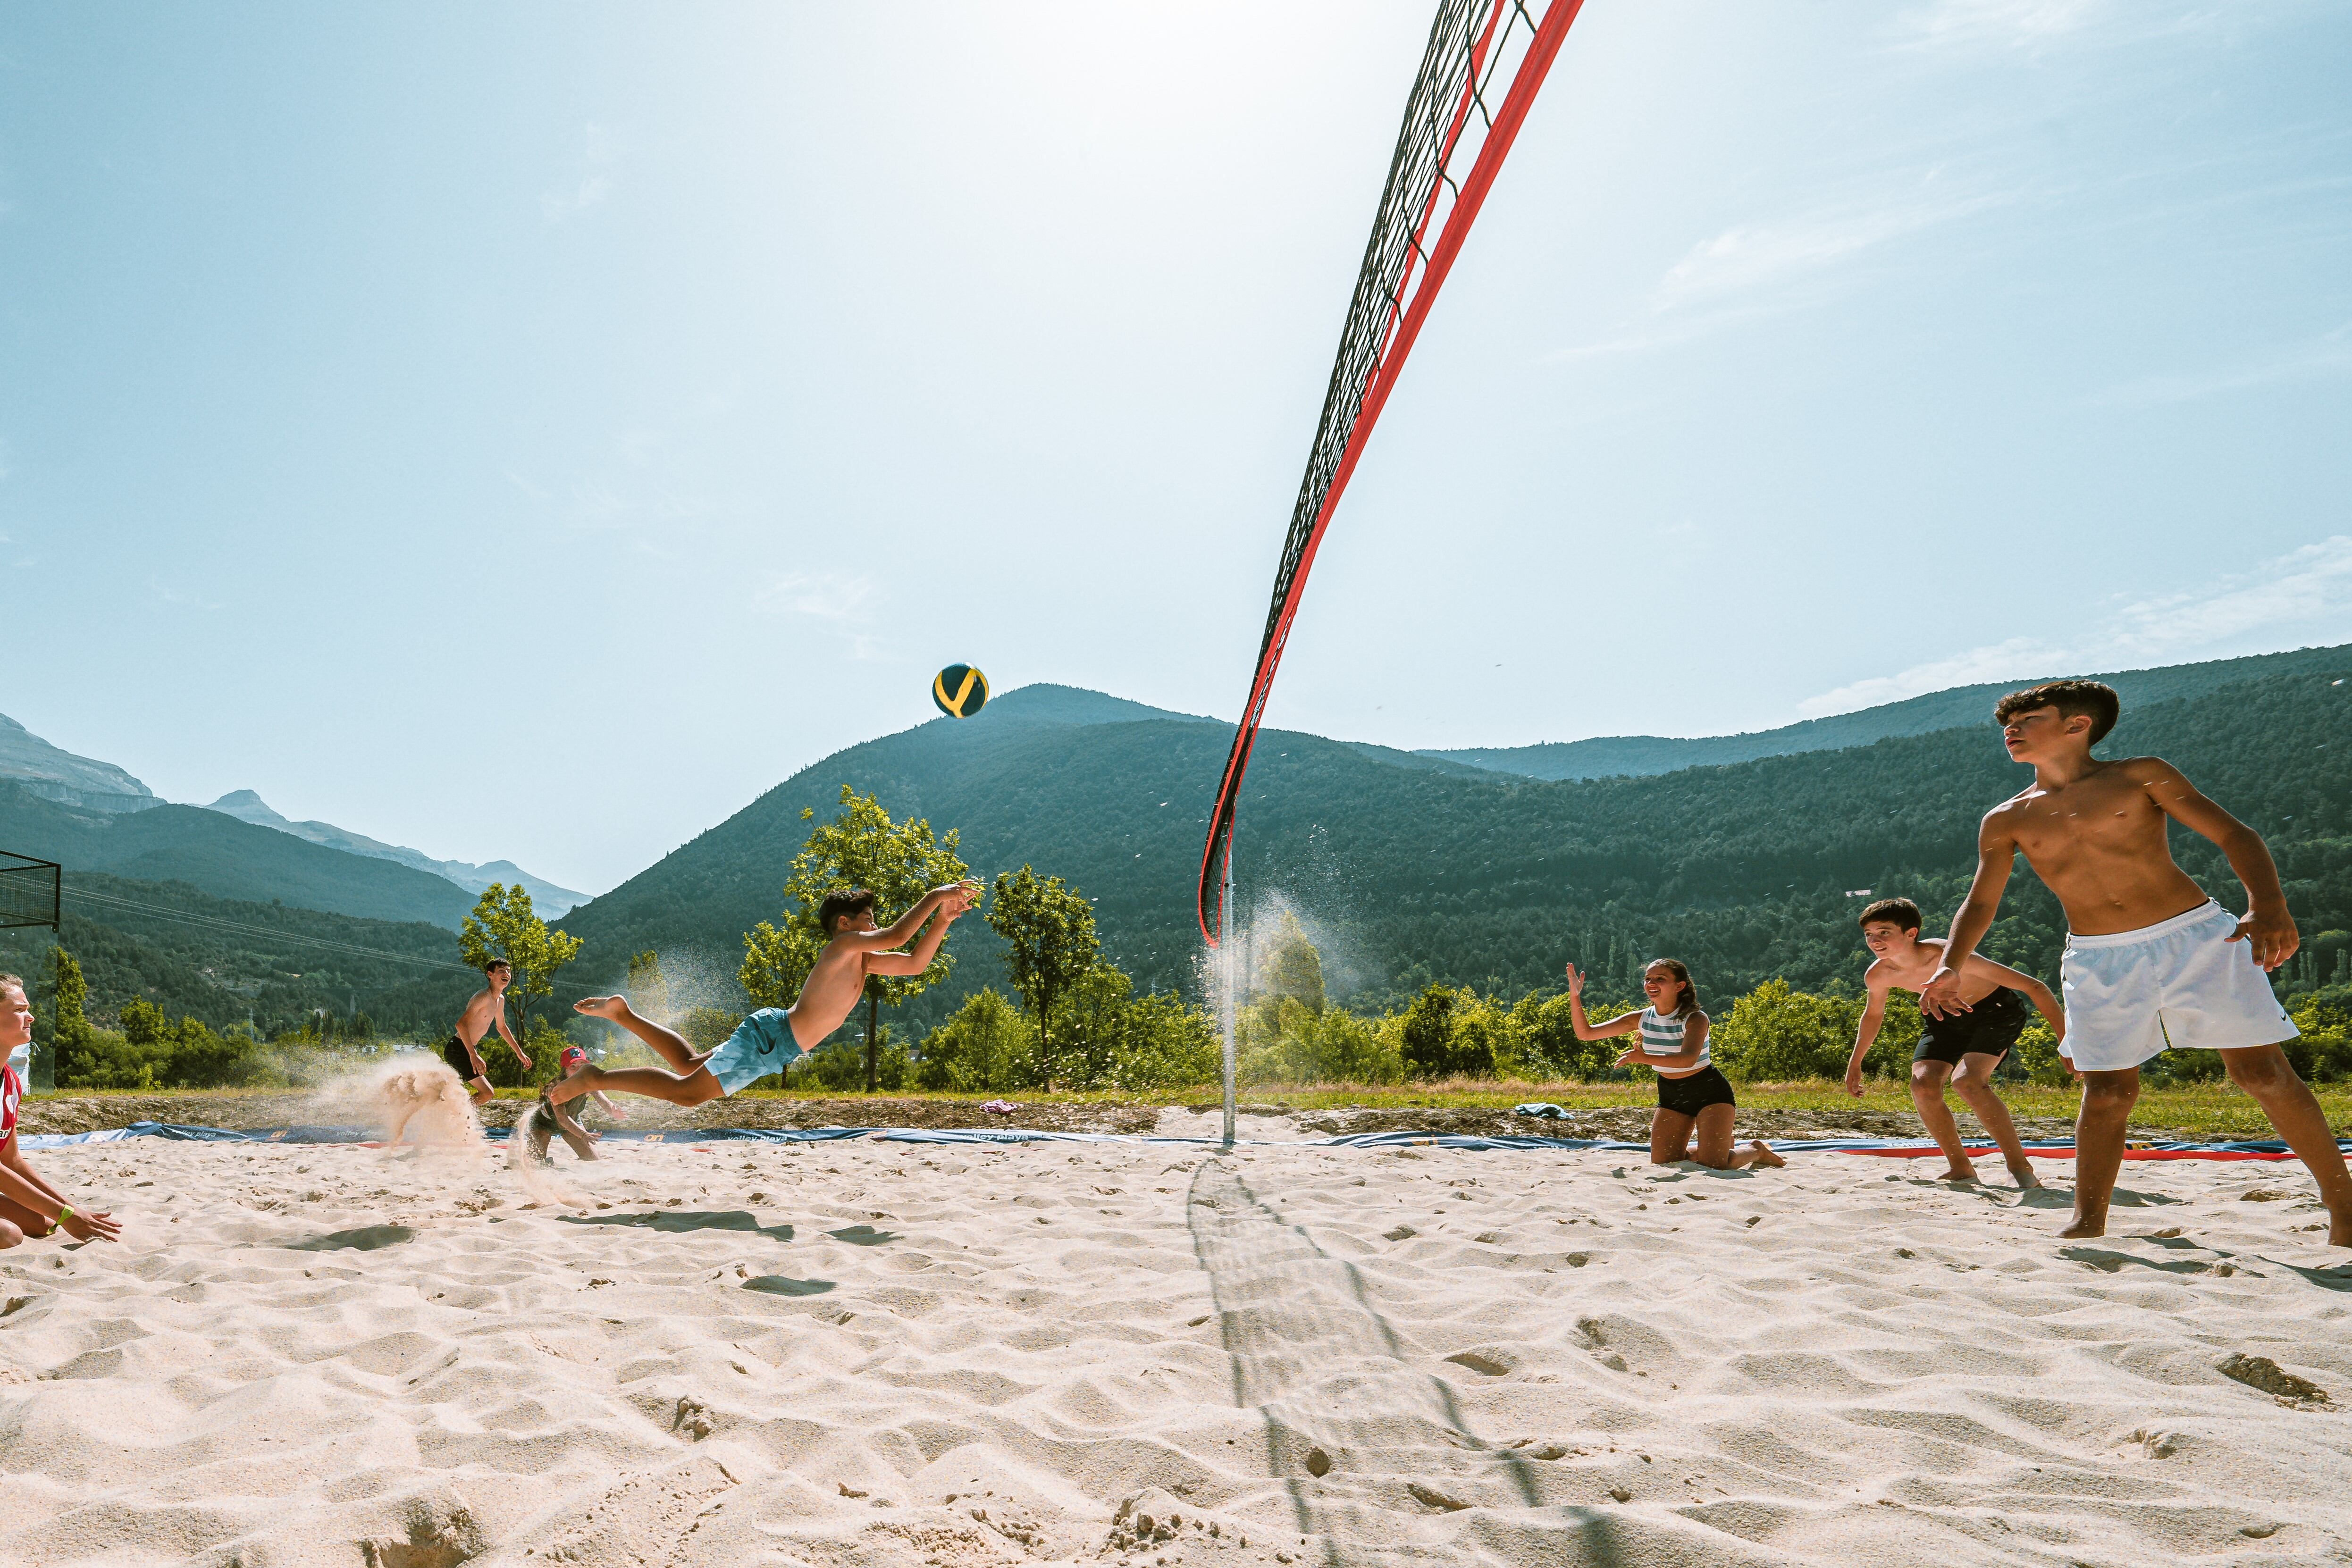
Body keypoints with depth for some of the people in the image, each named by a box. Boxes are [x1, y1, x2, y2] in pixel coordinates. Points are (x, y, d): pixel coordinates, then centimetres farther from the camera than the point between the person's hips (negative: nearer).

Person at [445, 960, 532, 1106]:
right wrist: (473, 1055, -37)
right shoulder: (483, 997, -19)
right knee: (486, 1092, -15)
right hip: (459, 1049, -10)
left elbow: (502, 1027, 27)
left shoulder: (500, 1000, 11)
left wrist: (519, 1053, 28)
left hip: (469, 1049, 10)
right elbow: (461, 1024, -30)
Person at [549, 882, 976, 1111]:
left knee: (689, 1066, 22)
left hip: (777, 1040, 10)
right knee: (686, 1091, -8)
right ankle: (593, 1078, -3)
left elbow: (915, 963, 12)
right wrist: (935, 896, -22)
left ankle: (621, 1012, 25)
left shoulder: (861, 961, 12)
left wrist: (942, 920, 2)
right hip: (771, 1037, -10)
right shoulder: (844, 945, -15)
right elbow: (896, 937, -29)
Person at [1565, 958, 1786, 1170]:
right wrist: (1575, 996, -23)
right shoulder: (1641, 1019, -8)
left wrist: (1645, 1058, -55)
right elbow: (1585, 1033, -8)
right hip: (1670, 1095, 6)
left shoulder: (1695, 1019, -22)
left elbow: (1688, 1059, -42)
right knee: (1662, 1162, 2)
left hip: (1709, 1090, -6)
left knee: (1714, 1165, -14)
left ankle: (1758, 1150, 18)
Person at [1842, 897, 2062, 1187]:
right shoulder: (1877, 975, -20)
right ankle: (1962, 1169, 3)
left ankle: (2019, 1165, -15)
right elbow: (1873, 1014, 6)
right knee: (1923, 1084, -16)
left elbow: (2034, 987, -32)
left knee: (1967, 1081, -28)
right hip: (1944, 1018, 5)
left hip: (1995, 1009, -5)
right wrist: (1855, 1064, 12)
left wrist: (2065, 1040, -37)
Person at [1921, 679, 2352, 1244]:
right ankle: (2088, 1224, 9)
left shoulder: (2141, 776, 1)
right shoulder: (2006, 821, 7)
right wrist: (1951, 966, -7)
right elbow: (1980, 903, 11)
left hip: (2196, 936, -2)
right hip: (2099, 962, 2)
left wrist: (2269, 904, -21)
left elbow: (2234, 834, -3)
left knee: (2265, 1074, -2)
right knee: (2108, 1092, 0)